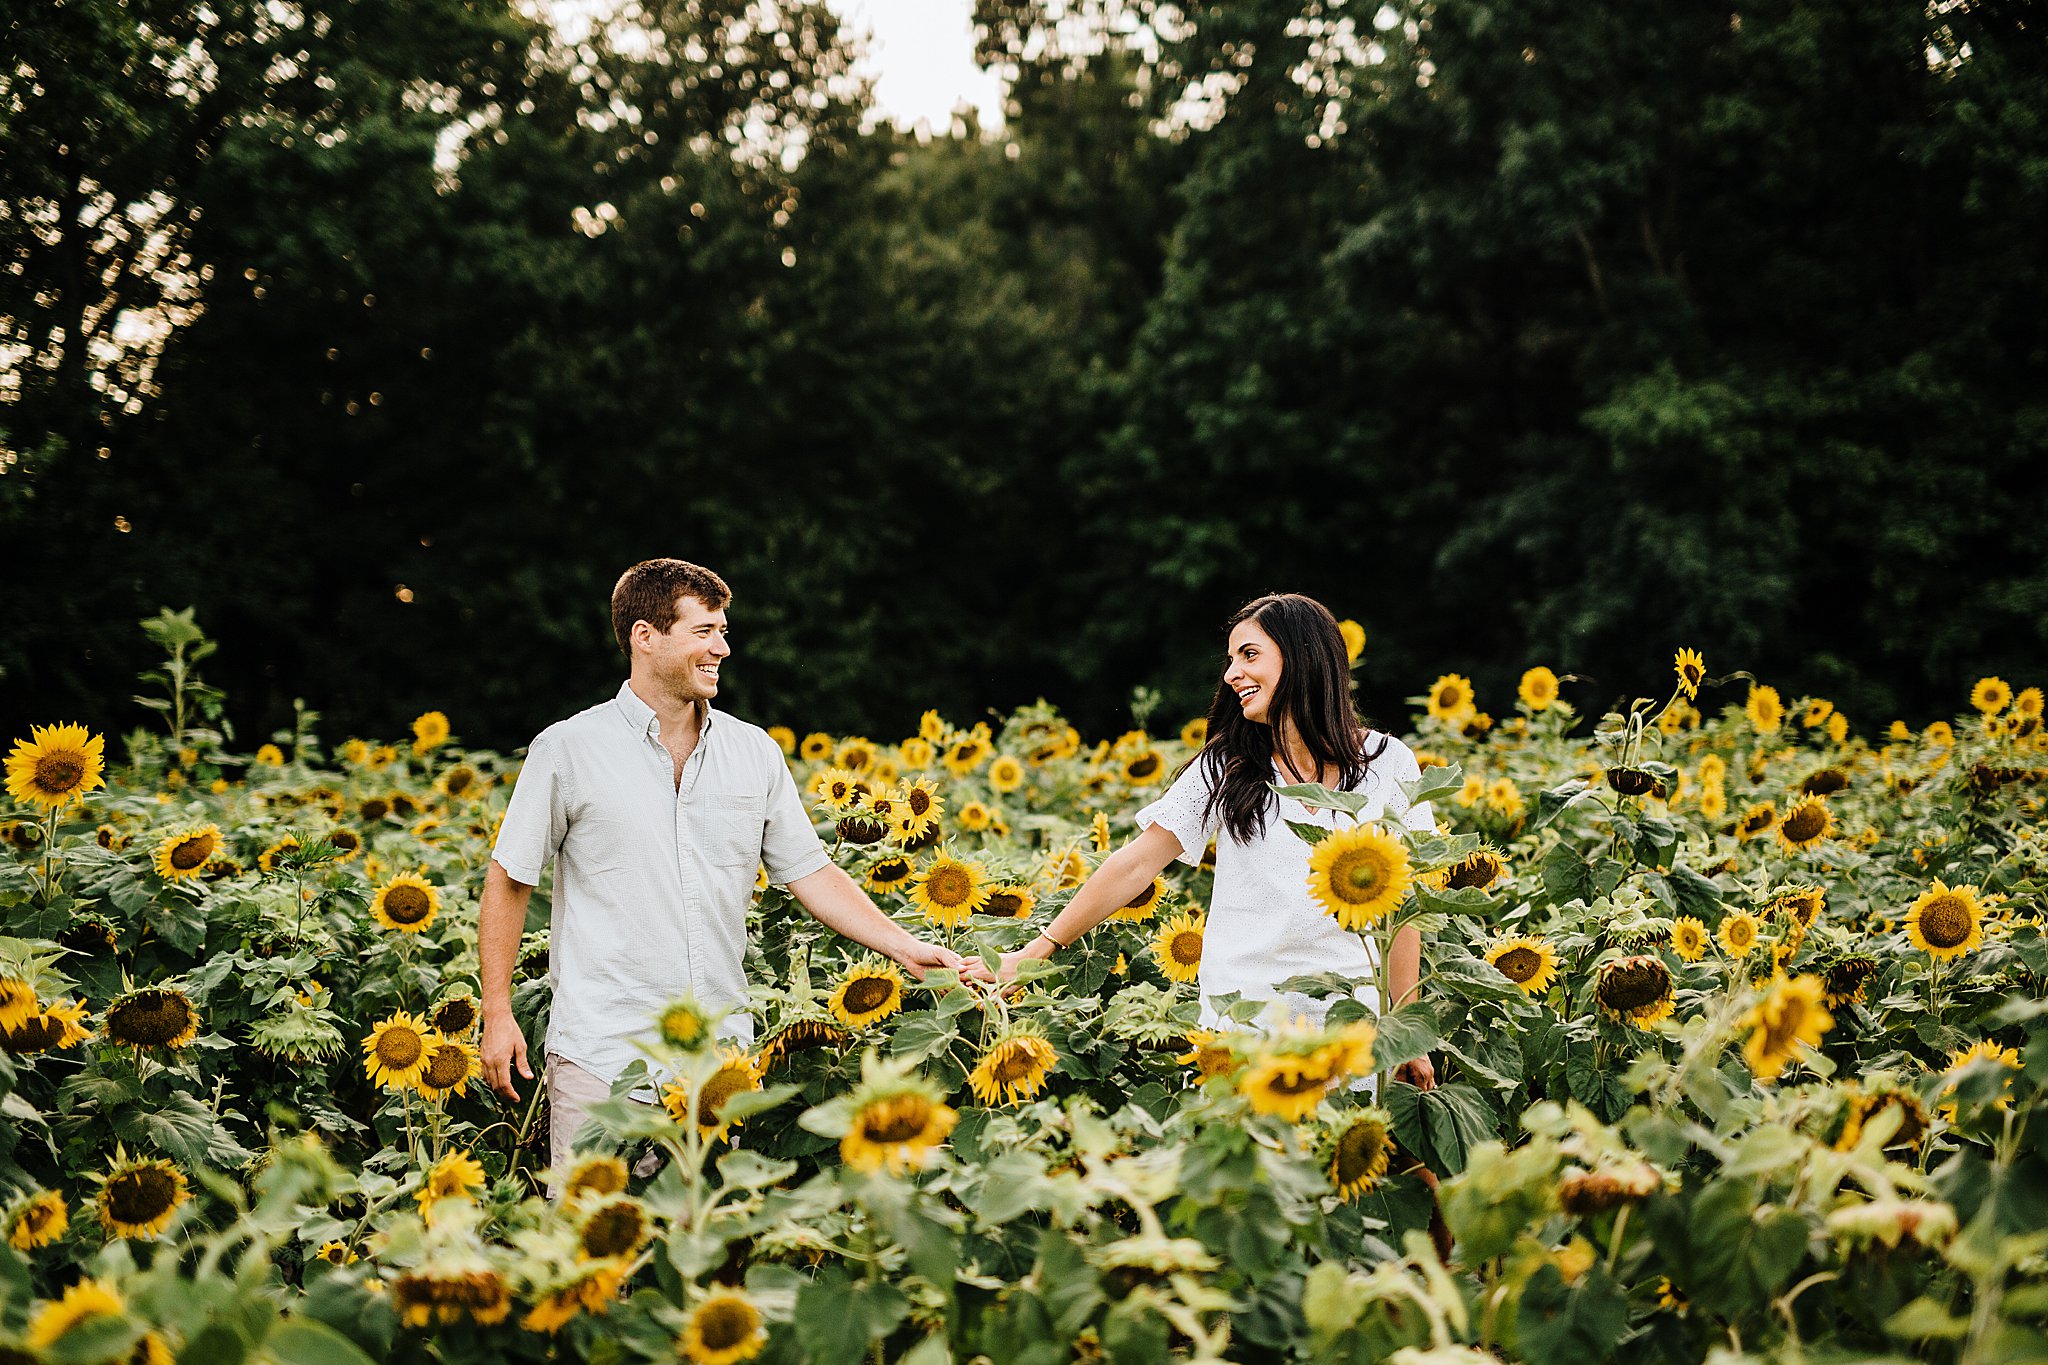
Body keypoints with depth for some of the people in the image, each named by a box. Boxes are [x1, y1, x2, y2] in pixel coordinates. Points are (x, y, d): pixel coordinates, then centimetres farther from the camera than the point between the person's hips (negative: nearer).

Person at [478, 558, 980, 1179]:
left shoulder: (754, 751, 8)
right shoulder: (569, 748, -2)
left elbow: (810, 872, 13)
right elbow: (509, 880, 3)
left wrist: (907, 949, 3)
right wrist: (498, 1015, -2)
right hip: (602, 1056, -3)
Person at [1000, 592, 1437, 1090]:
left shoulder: (1386, 761, 3)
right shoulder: (1224, 767, 4)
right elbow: (1134, 865, 1)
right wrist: (1031, 953, -5)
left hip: (1351, 1011, 0)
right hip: (1242, 1008, 0)